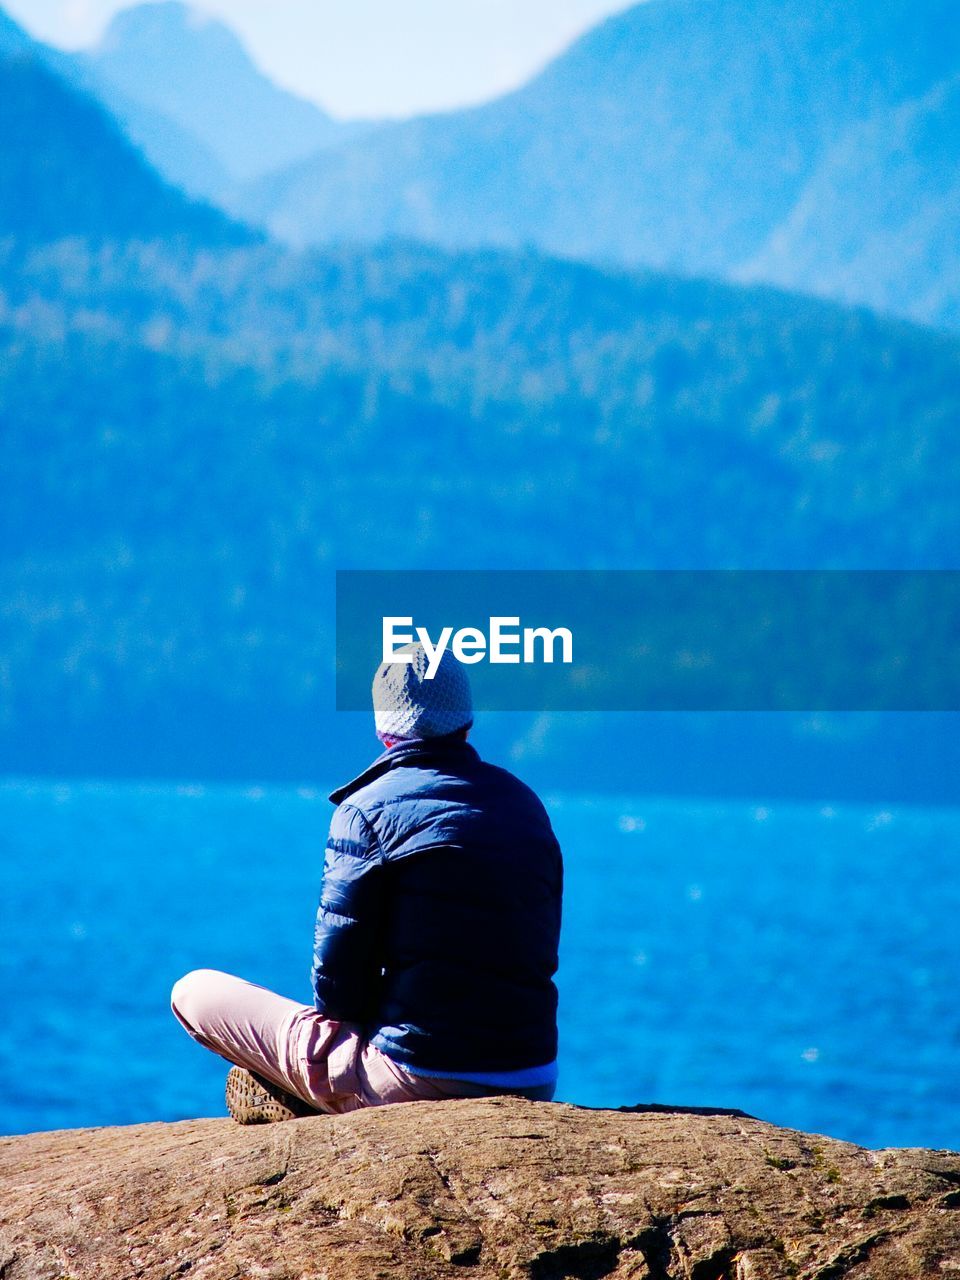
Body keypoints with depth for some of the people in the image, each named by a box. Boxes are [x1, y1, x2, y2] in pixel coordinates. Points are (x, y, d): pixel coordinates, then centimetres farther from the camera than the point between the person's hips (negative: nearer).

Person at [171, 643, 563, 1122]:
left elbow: (336, 973, -7)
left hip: (417, 1079, -6)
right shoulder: (527, 805, 11)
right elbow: (540, 957, 14)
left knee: (193, 992, 6)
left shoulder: (369, 807, -6)